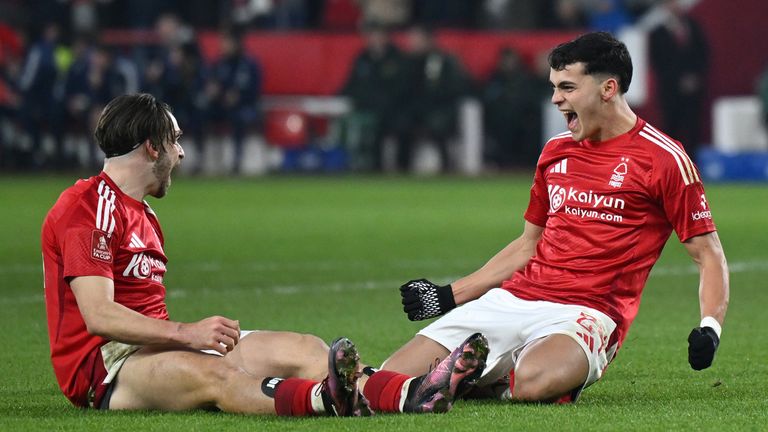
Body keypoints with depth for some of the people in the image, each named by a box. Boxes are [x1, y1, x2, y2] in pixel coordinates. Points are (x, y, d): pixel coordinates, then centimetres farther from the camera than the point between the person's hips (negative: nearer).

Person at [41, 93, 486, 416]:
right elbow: (99, 315, -20)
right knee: (214, 372, -40)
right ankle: (325, 398, -69)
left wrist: (195, 331, 6)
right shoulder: (87, 208, -9)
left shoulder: (144, 216, 25)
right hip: (104, 366, -10)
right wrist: (185, 332, -26)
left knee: (305, 349, -8)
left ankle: (412, 394, -32)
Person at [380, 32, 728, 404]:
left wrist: (709, 329, -17)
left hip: (585, 314, -5)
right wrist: (449, 296, 23)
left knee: (533, 383, -39)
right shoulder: (556, 151, 17)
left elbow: (709, 254, 0)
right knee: (391, 380, -12)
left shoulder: (663, 159, -2)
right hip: (512, 300, 5)